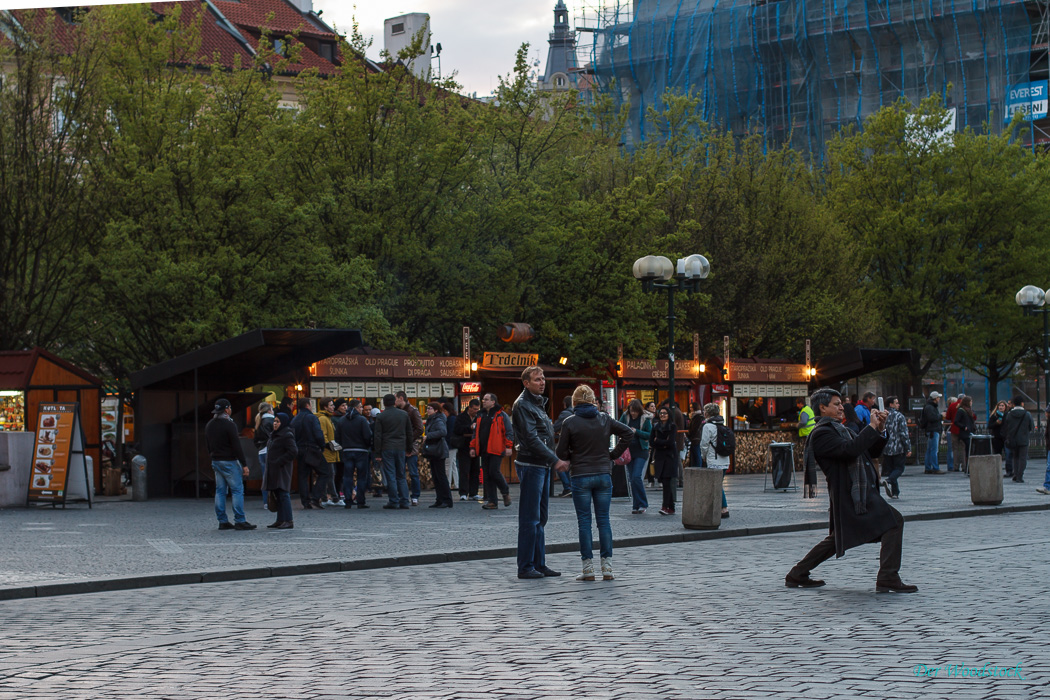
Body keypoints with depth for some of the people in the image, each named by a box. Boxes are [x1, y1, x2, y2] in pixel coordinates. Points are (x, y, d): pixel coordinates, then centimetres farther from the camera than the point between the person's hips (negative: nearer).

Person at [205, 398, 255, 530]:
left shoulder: (209, 425, 11)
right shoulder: (229, 424, -14)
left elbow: (208, 444, 18)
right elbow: (236, 446, -17)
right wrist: (244, 464, -14)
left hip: (215, 461, 8)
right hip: (229, 461, -8)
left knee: (220, 491, 9)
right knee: (237, 490, -5)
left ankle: (223, 521, 9)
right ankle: (239, 521, -8)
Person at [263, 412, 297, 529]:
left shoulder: (286, 436, -12)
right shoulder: (274, 435, 18)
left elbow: (293, 451, -19)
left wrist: (279, 462, -18)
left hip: (282, 470, -9)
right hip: (273, 469, 9)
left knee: (283, 494, -12)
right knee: (277, 494, 10)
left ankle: (288, 521, -12)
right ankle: (280, 520, 14)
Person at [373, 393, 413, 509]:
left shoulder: (381, 417, -3)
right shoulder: (404, 414, 7)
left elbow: (377, 436, -6)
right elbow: (409, 433, 13)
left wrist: (378, 452, -2)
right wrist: (408, 449, 21)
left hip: (387, 449, -3)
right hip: (401, 448, 3)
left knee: (390, 476, -1)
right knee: (401, 476, 10)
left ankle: (393, 502, -3)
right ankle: (404, 502, 5)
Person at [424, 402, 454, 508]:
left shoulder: (438, 421, -13)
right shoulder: (431, 420, 17)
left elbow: (443, 432, -31)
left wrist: (428, 436, -25)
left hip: (438, 452, -10)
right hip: (433, 452, 10)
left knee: (441, 476, -8)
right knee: (435, 477, 11)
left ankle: (447, 501, -5)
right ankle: (440, 500, 15)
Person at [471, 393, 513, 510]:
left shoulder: (501, 415, -2)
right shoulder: (481, 416, 17)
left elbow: (509, 431, -5)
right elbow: (476, 432, 22)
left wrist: (508, 447, -12)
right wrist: (473, 447, 15)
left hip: (496, 450, -7)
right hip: (484, 451, 7)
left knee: (494, 472, -14)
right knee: (487, 475, 3)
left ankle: (505, 492, 12)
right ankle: (491, 501, 6)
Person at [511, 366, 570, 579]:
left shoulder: (539, 403, 19)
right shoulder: (522, 405, -12)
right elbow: (532, 439, -20)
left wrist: (555, 460, 11)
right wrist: (555, 460, -22)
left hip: (543, 466, 10)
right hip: (530, 465, -10)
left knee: (540, 518, 12)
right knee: (530, 519, -7)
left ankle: (539, 564, 18)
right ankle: (525, 567, -4)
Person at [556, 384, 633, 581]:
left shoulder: (570, 422, -7)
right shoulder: (604, 419, 3)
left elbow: (561, 453, -5)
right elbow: (628, 433, 5)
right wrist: (614, 454, 9)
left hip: (581, 476, -3)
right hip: (604, 475, 3)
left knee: (584, 522, 2)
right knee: (604, 520, 7)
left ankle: (588, 568, 1)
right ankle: (607, 567, 5)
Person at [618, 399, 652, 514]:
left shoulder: (645, 419, -4)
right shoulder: (625, 416, 4)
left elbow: (650, 435, -6)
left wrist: (637, 431, -16)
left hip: (641, 451, -4)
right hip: (629, 451, 4)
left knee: (636, 477, -16)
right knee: (632, 478, 6)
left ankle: (642, 504, -5)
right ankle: (636, 506, 13)